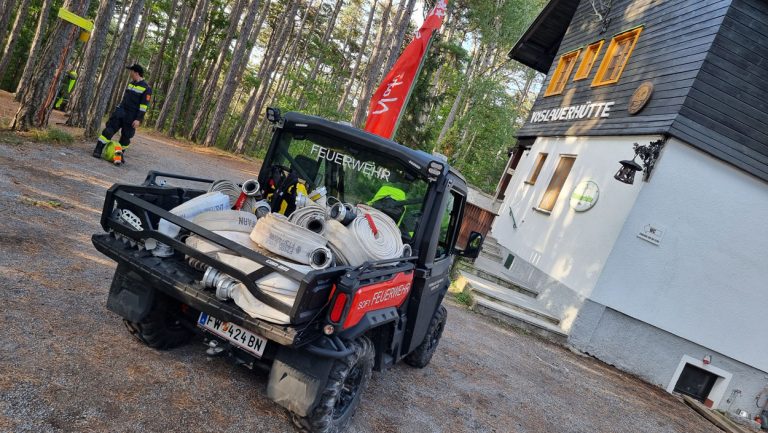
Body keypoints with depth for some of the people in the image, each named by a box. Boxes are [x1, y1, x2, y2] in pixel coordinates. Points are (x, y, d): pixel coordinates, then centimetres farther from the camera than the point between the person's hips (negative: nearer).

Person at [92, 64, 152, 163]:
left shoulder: (146, 88, -10)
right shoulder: (131, 83, 13)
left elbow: (144, 106, -13)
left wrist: (138, 119, -18)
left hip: (131, 117, -5)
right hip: (120, 112, 5)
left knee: (126, 136, 5)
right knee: (109, 130, -5)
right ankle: (98, 150, -5)